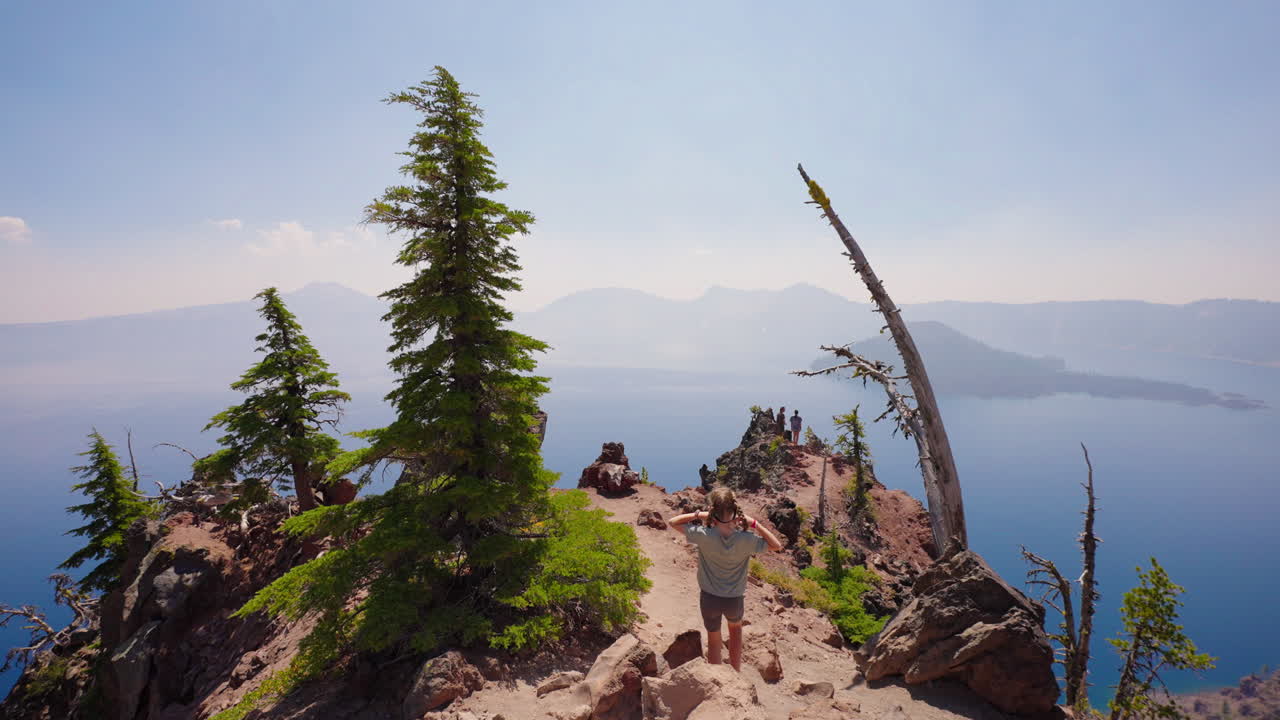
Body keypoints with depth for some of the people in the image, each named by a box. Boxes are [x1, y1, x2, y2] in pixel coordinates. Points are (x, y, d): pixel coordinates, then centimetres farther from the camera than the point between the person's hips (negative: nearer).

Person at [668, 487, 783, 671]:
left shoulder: (704, 535, -26)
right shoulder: (746, 539, -25)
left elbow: (671, 522, -14)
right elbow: (777, 546, -8)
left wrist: (698, 515, -17)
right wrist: (755, 524, -15)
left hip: (709, 598, -1)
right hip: (734, 599, 1)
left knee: (713, 639, 23)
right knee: (735, 628, 34)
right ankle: (736, 670, 46)